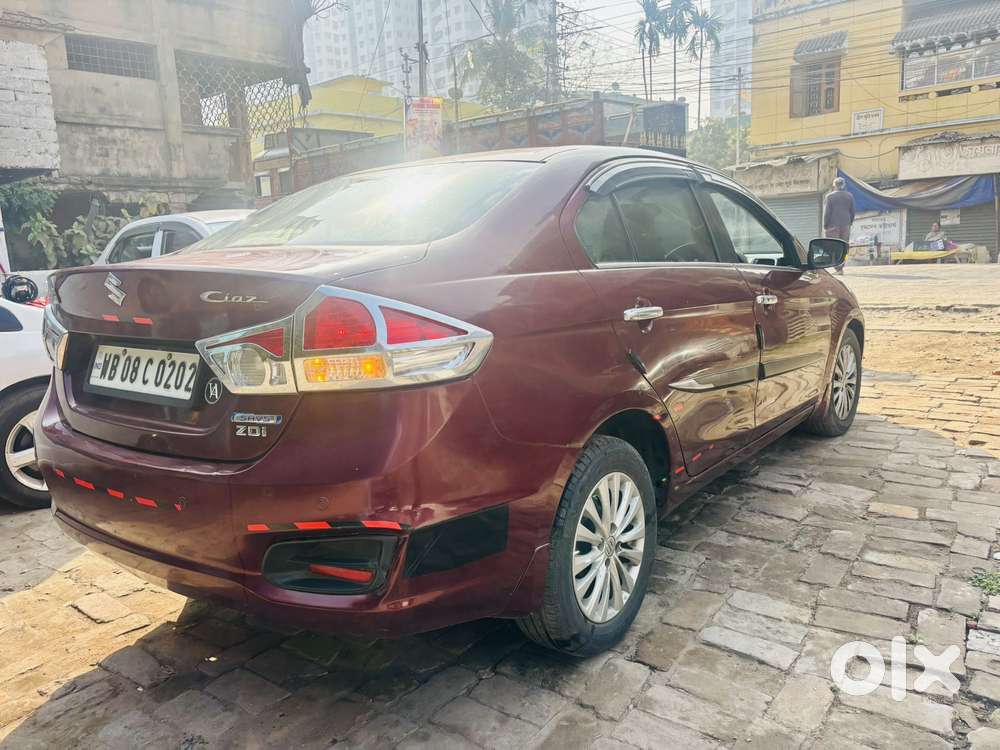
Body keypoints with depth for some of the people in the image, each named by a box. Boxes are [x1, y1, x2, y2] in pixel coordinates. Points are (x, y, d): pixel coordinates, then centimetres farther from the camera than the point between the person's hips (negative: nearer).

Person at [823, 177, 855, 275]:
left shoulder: (830, 196, -6)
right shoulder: (850, 196, 7)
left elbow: (827, 212, -8)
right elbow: (852, 212, 10)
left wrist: (825, 226, -2)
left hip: (833, 225, -4)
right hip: (845, 225, 4)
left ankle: (839, 269, -8)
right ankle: (840, 267, 12)